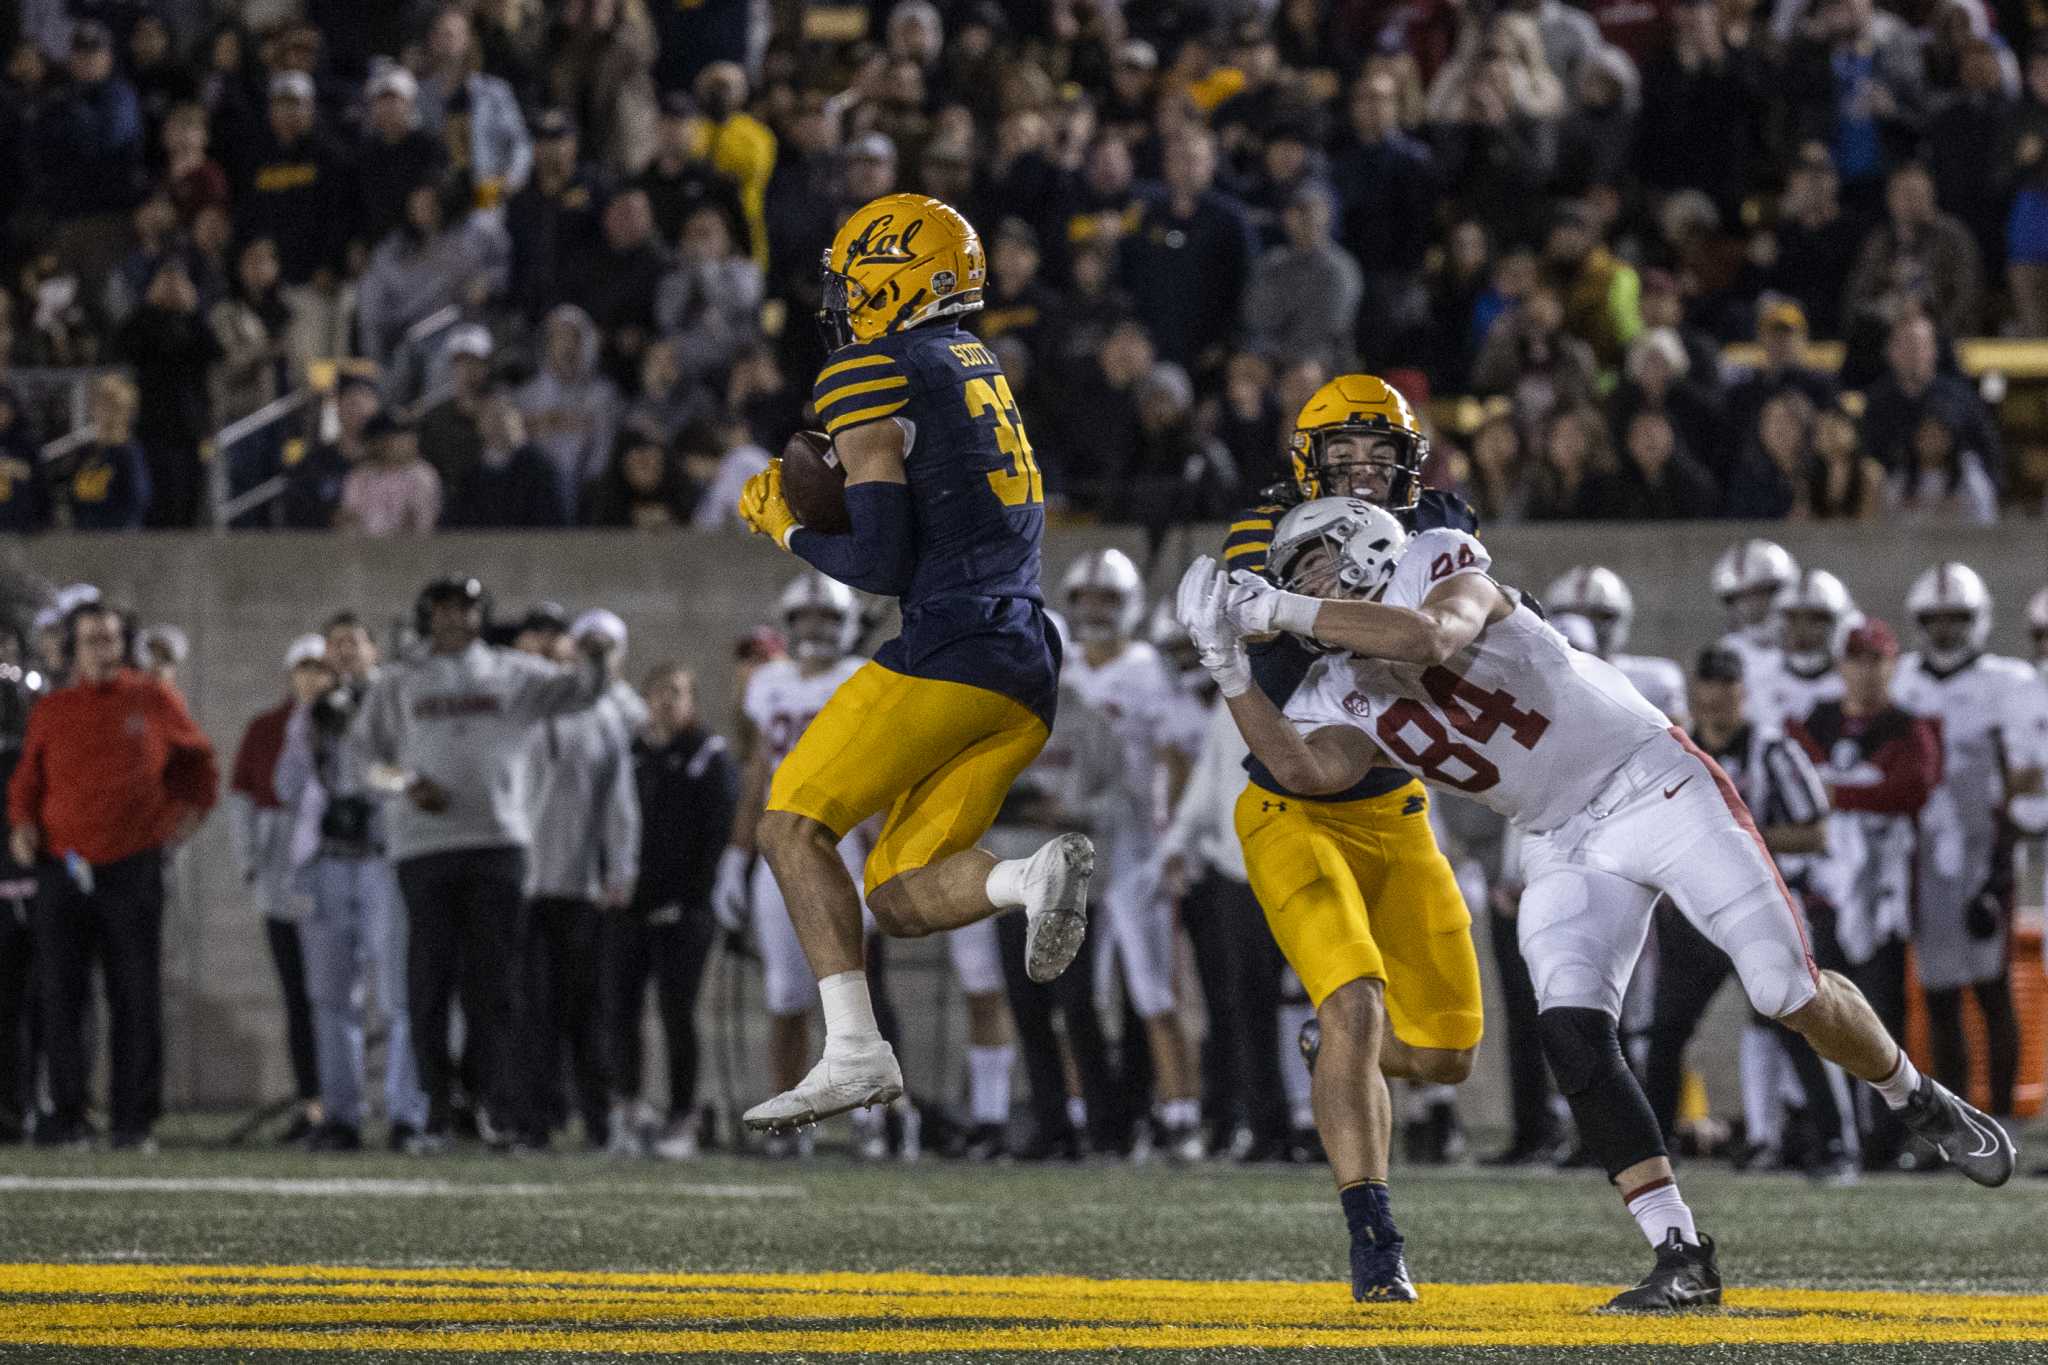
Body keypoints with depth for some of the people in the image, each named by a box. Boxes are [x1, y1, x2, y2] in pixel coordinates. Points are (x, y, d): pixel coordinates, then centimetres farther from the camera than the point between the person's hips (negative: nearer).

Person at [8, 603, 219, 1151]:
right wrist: (22, 823, -2)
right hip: (62, 870, 1)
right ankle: (66, 1115, 4)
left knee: (136, 997, -3)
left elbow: (197, 758, 19)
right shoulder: (50, 712, 9)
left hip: (132, 872, -1)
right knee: (60, 997, -2)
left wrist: (192, 808, 6)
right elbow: (26, 781, 15)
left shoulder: (152, 701, 6)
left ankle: (134, 1120, 1)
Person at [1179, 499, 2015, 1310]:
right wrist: (1230, 670, -21)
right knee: (1572, 1039, -16)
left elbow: (1427, 635, -35)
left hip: (1651, 782, -6)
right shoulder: (1341, 695, 5)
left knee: (1789, 991, -10)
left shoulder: (1441, 566, -11)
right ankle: (1680, 1257, -14)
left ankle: (1917, 1101, 20)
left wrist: (1281, 610, -32)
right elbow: (1314, 769, -17)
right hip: (1564, 850, 6)